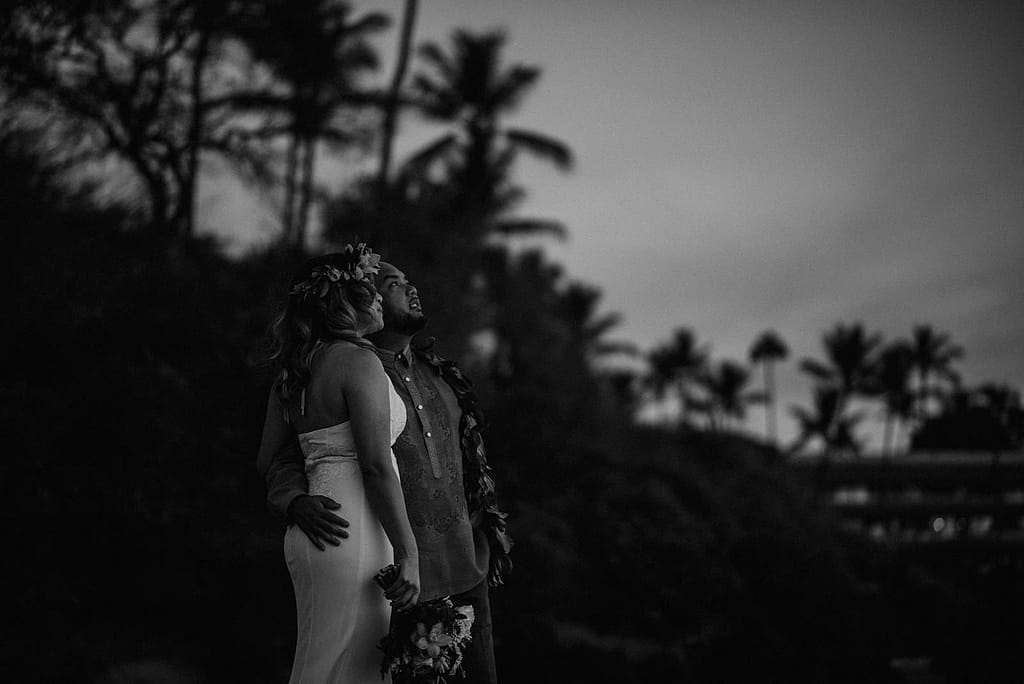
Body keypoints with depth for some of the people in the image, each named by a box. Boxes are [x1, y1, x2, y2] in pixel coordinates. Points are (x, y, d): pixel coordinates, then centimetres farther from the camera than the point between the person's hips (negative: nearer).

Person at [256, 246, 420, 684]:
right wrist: (408, 554, -14)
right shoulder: (358, 361, -10)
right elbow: (376, 466, -16)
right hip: (353, 533, -9)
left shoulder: (294, 373, 15)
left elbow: (267, 463, 18)